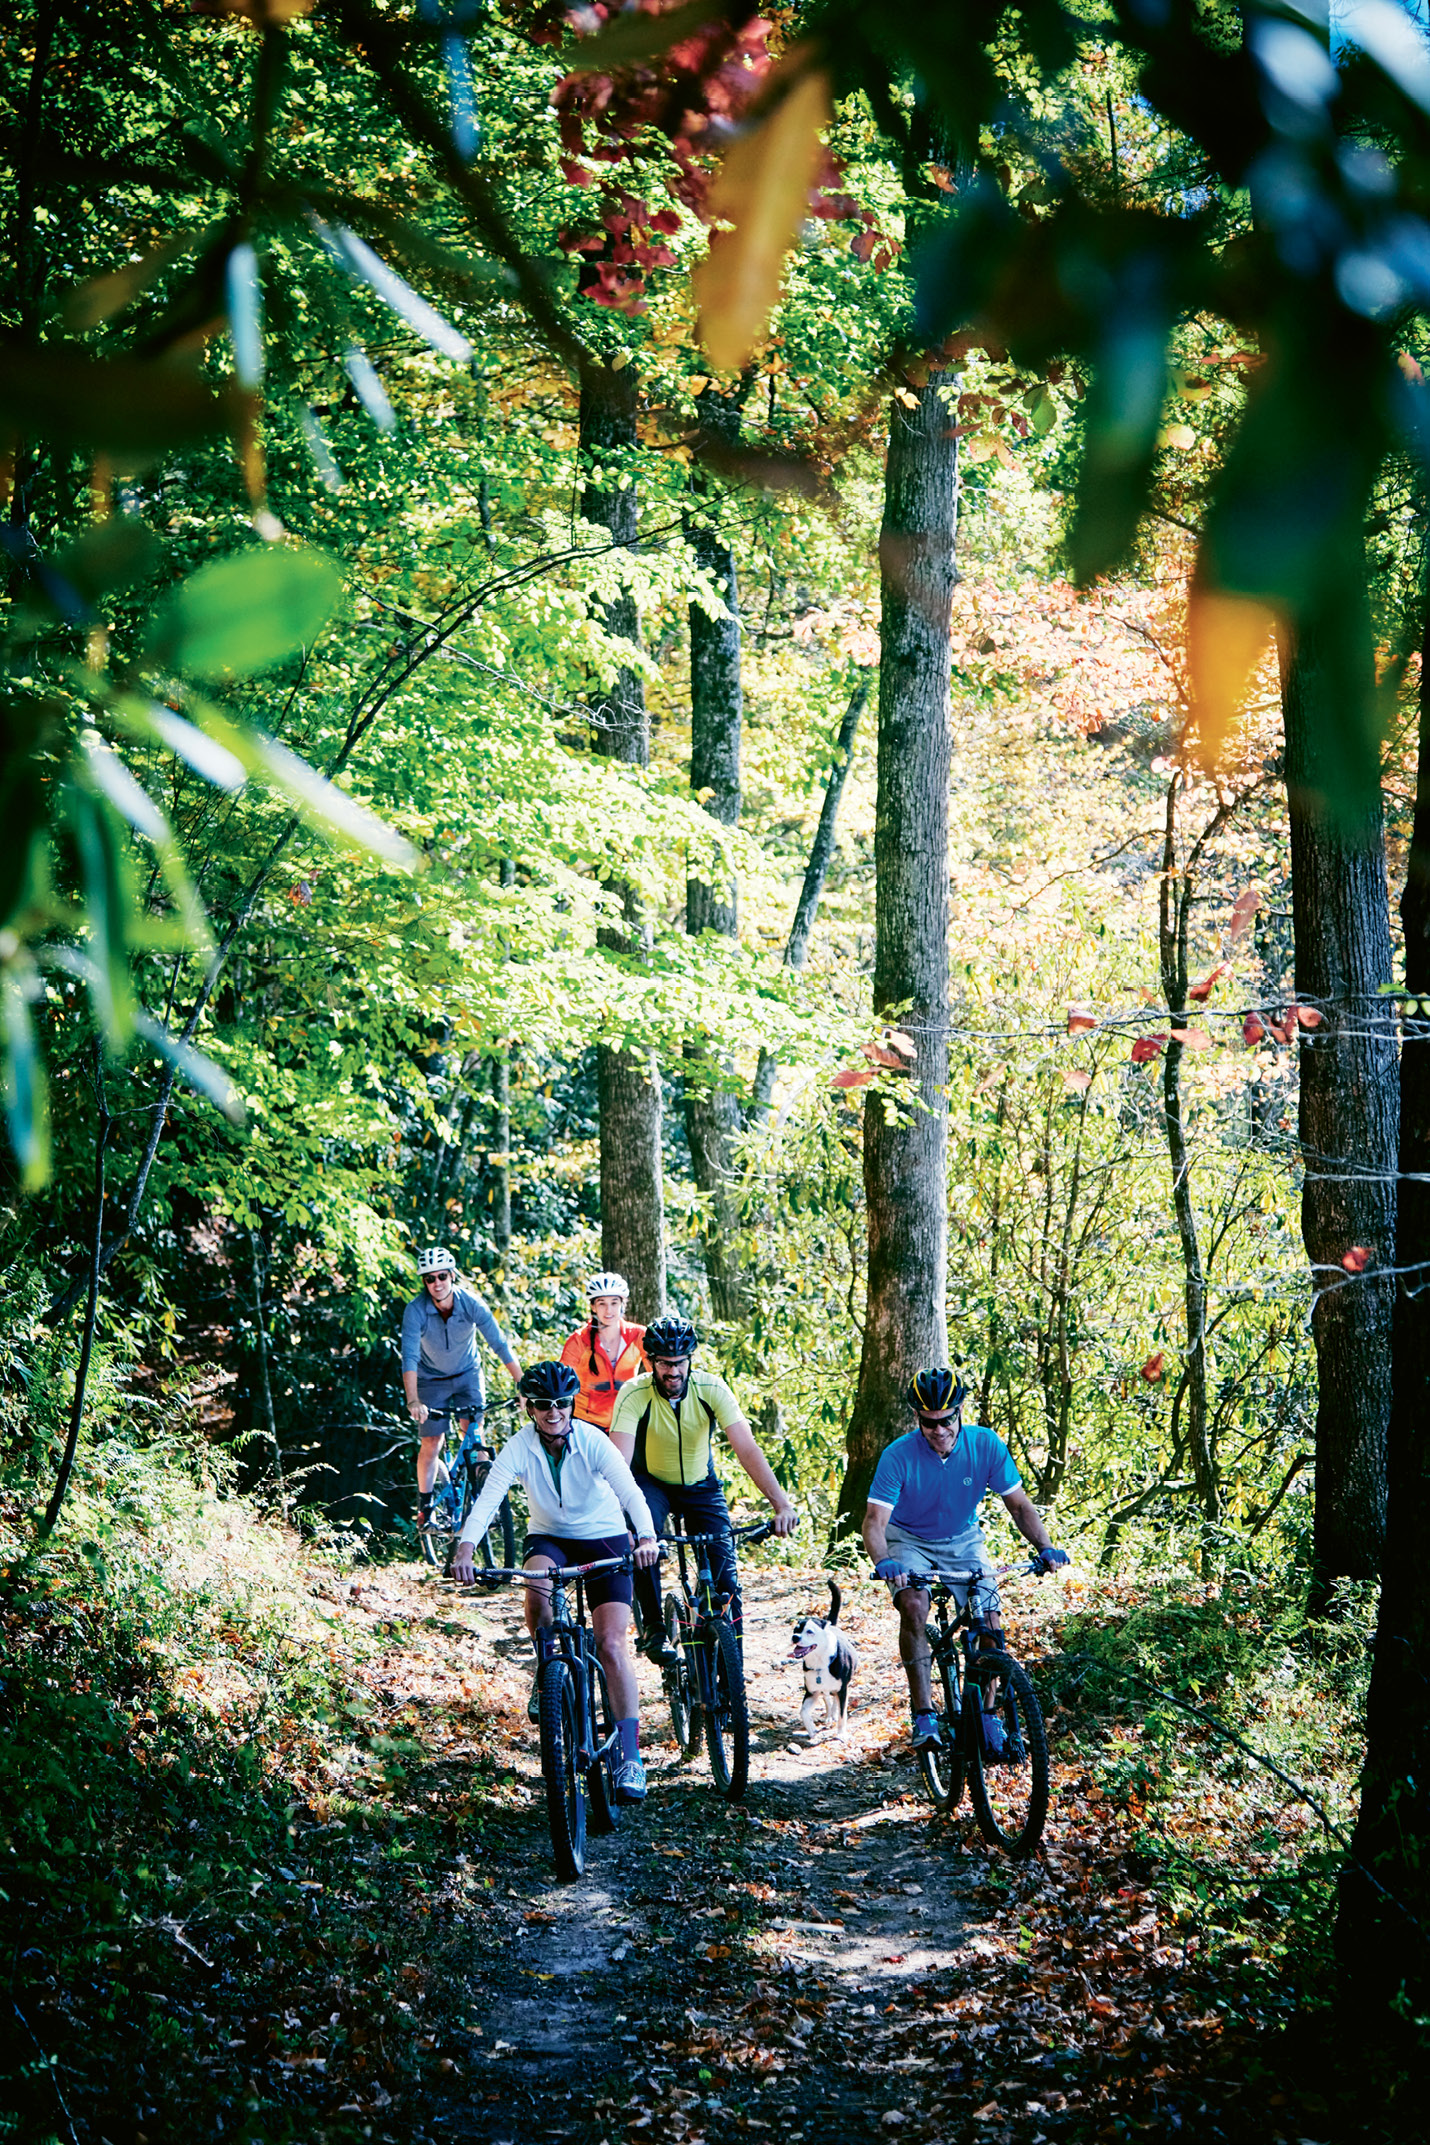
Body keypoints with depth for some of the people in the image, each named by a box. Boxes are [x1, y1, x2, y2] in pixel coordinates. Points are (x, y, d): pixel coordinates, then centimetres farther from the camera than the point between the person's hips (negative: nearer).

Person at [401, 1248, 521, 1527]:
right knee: (431, 1444, -2)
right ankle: (425, 1506, 14)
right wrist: (413, 1402, -48)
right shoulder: (416, 1310, -27)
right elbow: (409, 1357, -35)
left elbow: (500, 1344, -23)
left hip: (468, 1373, 1)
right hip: (432, 1379, -1)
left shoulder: (471, 1303, -24)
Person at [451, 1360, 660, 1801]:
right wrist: (465, 1548, -47)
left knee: (611, 1644, -14)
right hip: (549, 1537, 2)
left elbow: (629, 1491, -32)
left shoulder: (592, 1441, -21)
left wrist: (647, 1537, -52)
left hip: (604, 1538, -1)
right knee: (537, 1588, -34)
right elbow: (488, 1498, -29)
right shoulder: (520, 1447, -18)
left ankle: (630, 1755, -11)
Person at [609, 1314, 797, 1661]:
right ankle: (653, 1628, -18)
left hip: (701, 1485, 2)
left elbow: (747, 1450, -30)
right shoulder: (636, 1394, -27)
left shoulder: (711, 1389, -24)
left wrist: (782, 1504, -41)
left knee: (724, 1574, -10)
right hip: (651, 1483, -1)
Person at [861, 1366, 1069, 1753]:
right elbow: (875, 1520, -29)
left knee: (992, 1626, -14)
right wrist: (884, 1562, -49)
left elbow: (1019, 1504, -12)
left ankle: (985, 1713, 6)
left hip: (963, 1542, 2)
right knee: (913, 1606, -31)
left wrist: (1045, 1547, -28)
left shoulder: (985, 1445, -19)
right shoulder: (899, 1456, -26)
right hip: (910, 1542, -2)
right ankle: (923, 1713, -23)